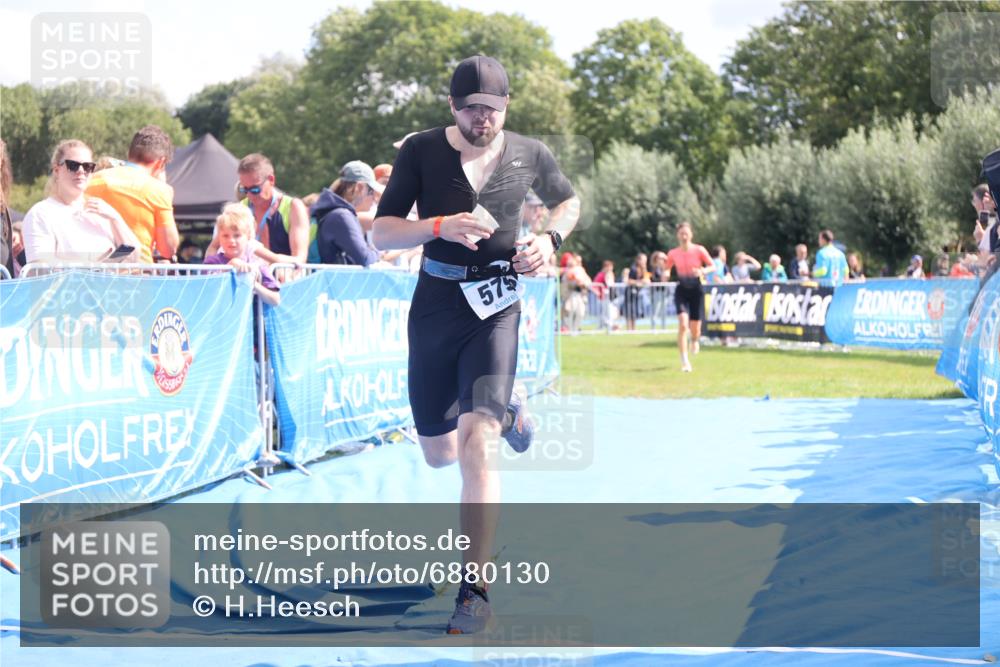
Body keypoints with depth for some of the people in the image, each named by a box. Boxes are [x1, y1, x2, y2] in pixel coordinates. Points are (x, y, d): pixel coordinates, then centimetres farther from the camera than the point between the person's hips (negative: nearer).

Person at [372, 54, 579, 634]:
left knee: (476, 446, -20)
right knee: (438, 455, 14)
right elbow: (382, 232, -4)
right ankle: (506, 412, 51)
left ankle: (475, 590, -17)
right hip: (436, 304, 2)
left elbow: (569, 200, 22)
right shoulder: (420, 152, -3)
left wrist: (551, 238, 1)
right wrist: (441, 226, -22)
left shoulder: (530, 155, 2)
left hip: (496, 308, -2)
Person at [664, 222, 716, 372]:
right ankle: (684, 361, -16)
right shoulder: (673, 253, 0)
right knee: (683, 324, -19)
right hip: (681, 290, 0)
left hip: (696, 289, 0)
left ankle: (694, 340, 45)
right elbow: (666, 268, 13)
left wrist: (703, 271, -22)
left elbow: (713, 266, -2)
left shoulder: (699, 250, -5)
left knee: (695, 329, 5)